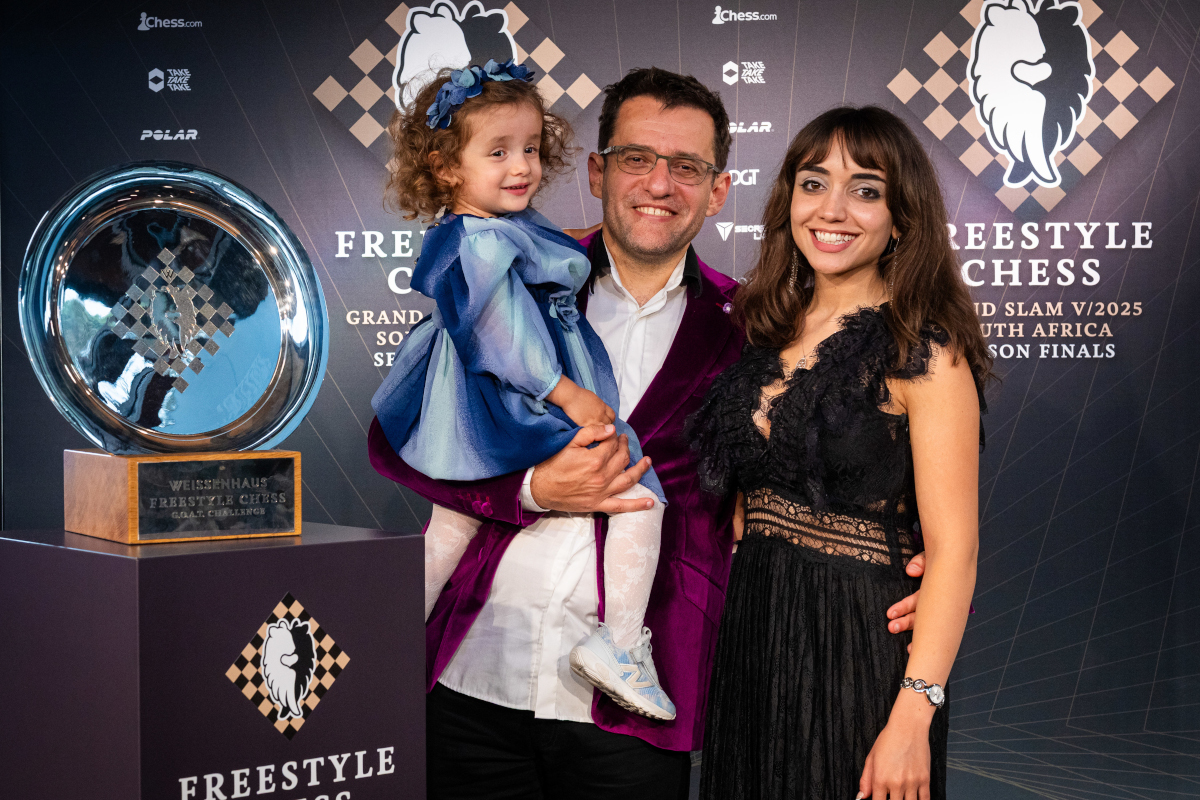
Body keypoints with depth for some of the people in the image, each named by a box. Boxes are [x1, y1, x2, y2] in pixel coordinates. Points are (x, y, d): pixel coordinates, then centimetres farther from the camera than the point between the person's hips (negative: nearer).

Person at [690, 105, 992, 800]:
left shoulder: (925, 352, -12)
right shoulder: (770, 331, 7)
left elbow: (953, 549, -16)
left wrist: (913, 717, -23)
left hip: (861, 647, -6)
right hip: (750, 638, 6)